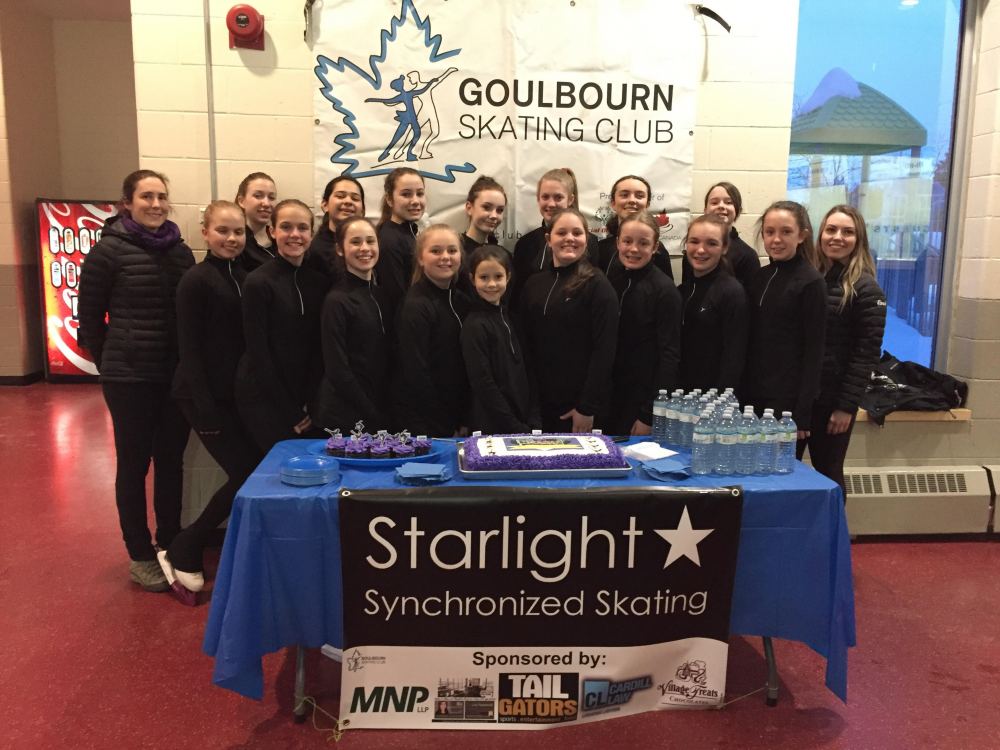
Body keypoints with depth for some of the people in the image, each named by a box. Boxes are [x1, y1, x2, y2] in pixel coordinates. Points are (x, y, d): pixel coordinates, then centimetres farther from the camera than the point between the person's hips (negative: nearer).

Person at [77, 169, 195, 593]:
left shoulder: (181, 251, 6)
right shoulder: (109, 251, -7)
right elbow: (89, 315, -2)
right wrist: (108, 363, 4)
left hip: (177, 375, 4)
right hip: (130, 377, -4)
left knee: (171, 460, 12)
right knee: (134, 463, 7)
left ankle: (171, 546, 27)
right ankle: (140, 555, 21)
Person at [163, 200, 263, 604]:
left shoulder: (244, 277, 9)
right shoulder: (195, 280, -11)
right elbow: (189, 349, -13)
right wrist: (205, 408, -17)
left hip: (238, 392, 7)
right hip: (206, 395, -7)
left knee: (257, 473, 5)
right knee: (247, 476, -7)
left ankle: (187, 554, 22)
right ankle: (182, 553, 12)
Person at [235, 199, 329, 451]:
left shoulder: (319, 281, 6)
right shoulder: (258, 282, -10)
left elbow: (318, 347, 6)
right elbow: (258, 352, -11)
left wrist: (309, 404, -3)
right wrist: (290, 412, -10)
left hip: (307, 398, 5)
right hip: (263, 397, -4)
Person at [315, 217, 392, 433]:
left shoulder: (379, 295, 9)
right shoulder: (337, 300, -11)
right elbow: (337, 370, -14)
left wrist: (385, 413, 4)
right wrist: (373, 417, -14)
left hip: (382, 414, 6)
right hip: (345, 417, -6)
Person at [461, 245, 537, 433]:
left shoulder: (505, 316, 8)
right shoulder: (475, 326, -13)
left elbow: (521, 374, 10)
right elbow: (483, 384, -16)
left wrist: (532, 420, 2)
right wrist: (516, 428, -15)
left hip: (523, 420, 6)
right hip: (493, 428, -6)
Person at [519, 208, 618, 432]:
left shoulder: (597, 285, -7)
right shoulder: (534, 284, 9)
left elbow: (604, 350, -12)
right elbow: (527, 344, 10)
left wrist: (588, 407, -16)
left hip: (578, 405, -5)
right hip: (541, 402, 5)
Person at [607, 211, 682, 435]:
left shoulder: (665, 290, -9)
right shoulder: (613, 283, 8)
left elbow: (670, 356, -12)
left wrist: (650, 416, -15)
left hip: (643, 403, -5)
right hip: (611, 403, 5)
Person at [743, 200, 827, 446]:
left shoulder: (811, 282, -8)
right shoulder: (760, 277, 9)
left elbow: (814, 351, -10)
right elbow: (751, 341, 11)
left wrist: (803, 412, -14)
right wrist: (743, 394, 6)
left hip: (789, 399, -5)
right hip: (754, 395, 5)